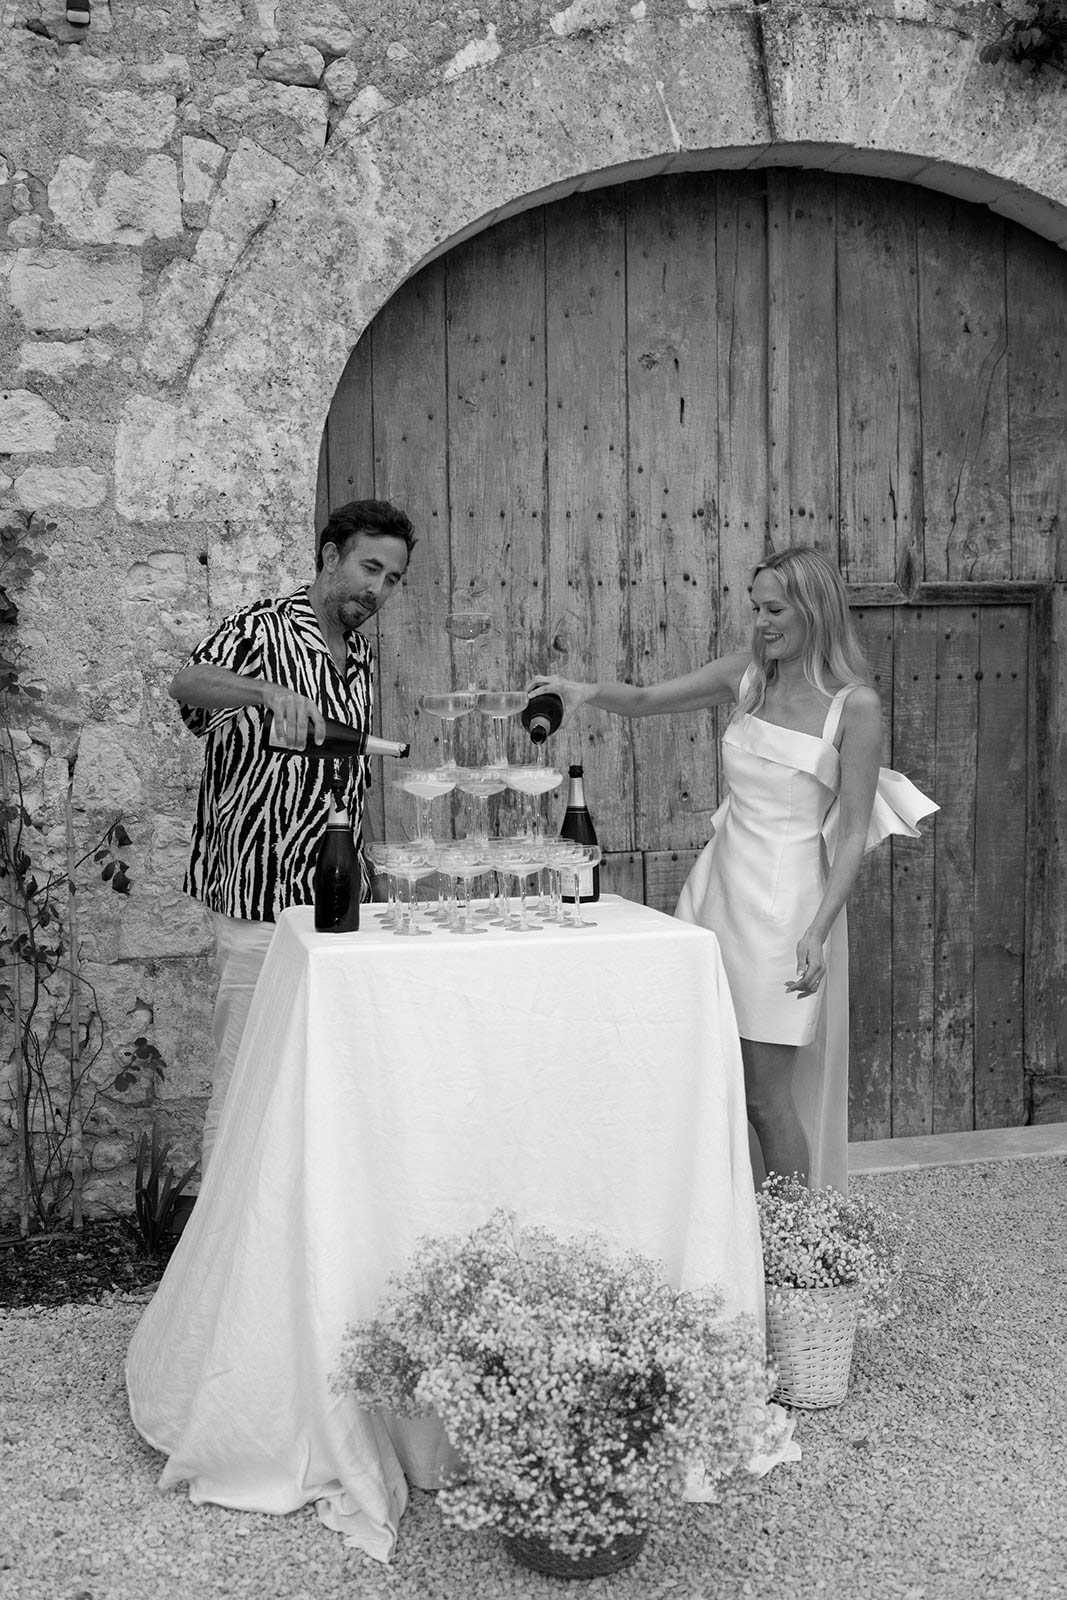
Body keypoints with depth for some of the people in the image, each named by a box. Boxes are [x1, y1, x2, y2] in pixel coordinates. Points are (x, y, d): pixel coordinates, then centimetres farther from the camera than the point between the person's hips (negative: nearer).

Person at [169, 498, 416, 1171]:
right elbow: (187, 682, -30)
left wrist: (360, 878, 16)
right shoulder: (264, 630, -9)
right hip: (262, 900, -7)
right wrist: (269, 691, -49)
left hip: (336, 895, 7)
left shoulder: (359, 653, 14)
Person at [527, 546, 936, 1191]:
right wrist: (589, 690, -8)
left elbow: (854, 832, -9)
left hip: (785, 896, -5)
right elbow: (647, 700, 13)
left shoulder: (855, 704, -8)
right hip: (719, 882, 5)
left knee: (765, 1093, -1)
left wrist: (818, 931, -16)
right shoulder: (748, 675, 7)